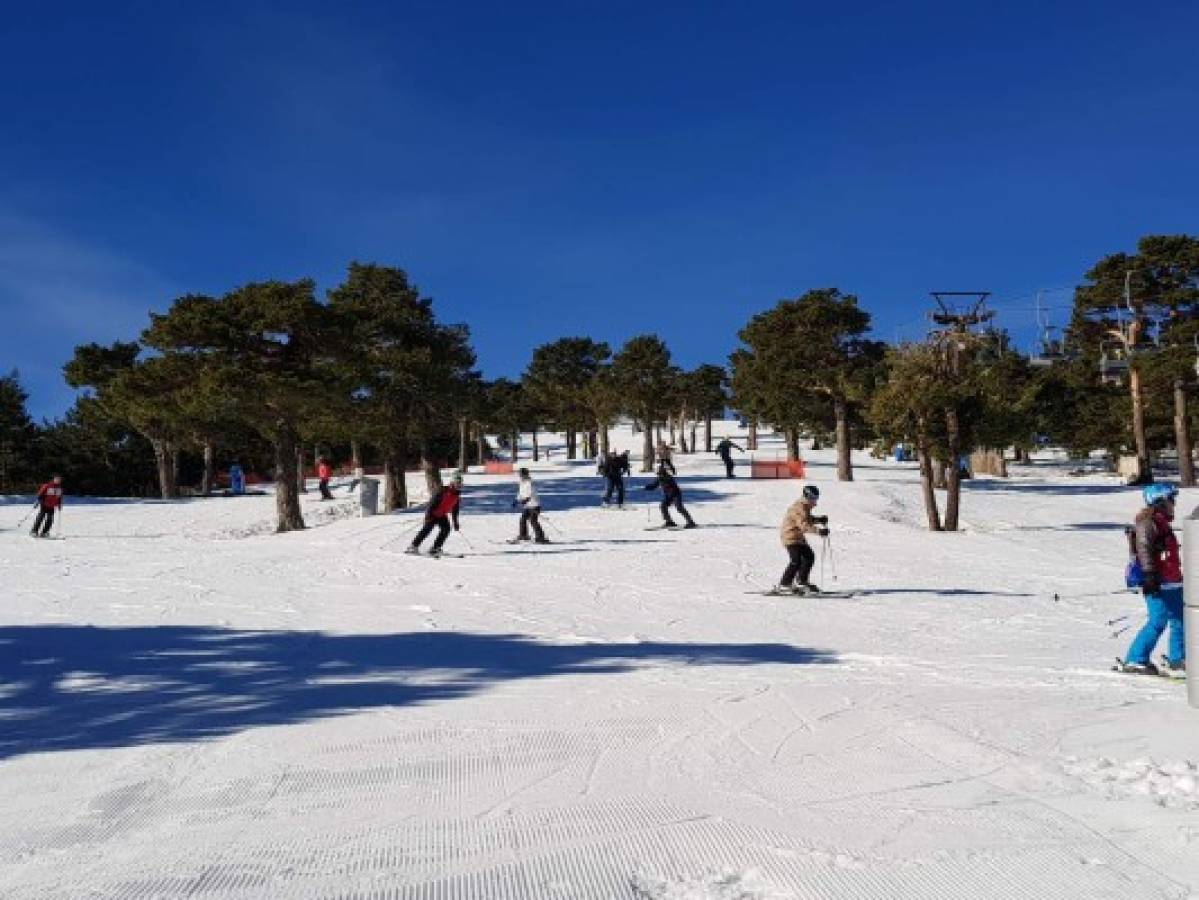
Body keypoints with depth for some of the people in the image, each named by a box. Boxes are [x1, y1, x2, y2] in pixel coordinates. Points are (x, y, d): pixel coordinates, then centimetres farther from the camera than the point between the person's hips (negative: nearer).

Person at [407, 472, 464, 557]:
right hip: (433, 514, -6)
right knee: (427, 529, -14)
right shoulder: (443, 491, -19)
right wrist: (428, 514, -27)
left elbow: (455, 510, 14)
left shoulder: (457, 495, 3)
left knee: (446, 529, -12)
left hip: (442, 516, 7)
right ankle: (414, 546, -6)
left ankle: (435, 548, -6)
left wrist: (455, 522, 14)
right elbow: (432, 502, -21)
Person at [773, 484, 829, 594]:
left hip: (799, 537, 11)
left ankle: (802, 582, 26)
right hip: (791, 536, -11)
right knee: (796, 561, -18)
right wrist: (818, 530, -43)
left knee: (809, 557, 14)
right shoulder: (799, 508, -23)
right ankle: (784, 585, -14)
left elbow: (807, 519, 26)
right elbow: (803, 525, -34)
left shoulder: (806, 507, 10)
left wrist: (819, 519, 9)